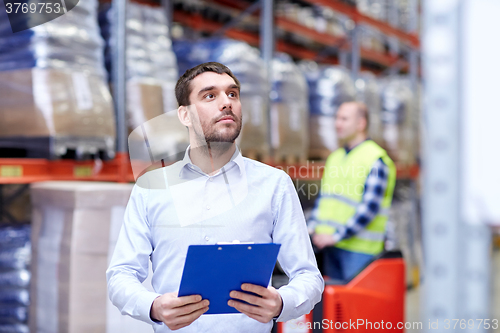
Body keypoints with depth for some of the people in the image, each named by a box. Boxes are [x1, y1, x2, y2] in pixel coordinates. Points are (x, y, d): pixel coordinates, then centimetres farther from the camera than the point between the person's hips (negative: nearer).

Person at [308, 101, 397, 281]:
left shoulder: (375, 158, -8)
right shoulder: (335, 157, 17)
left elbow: (370, 207, -15)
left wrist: (335, 236, -17)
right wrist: (311, 227, 4)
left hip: (359, 248, -7)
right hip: (331, 246, 7)